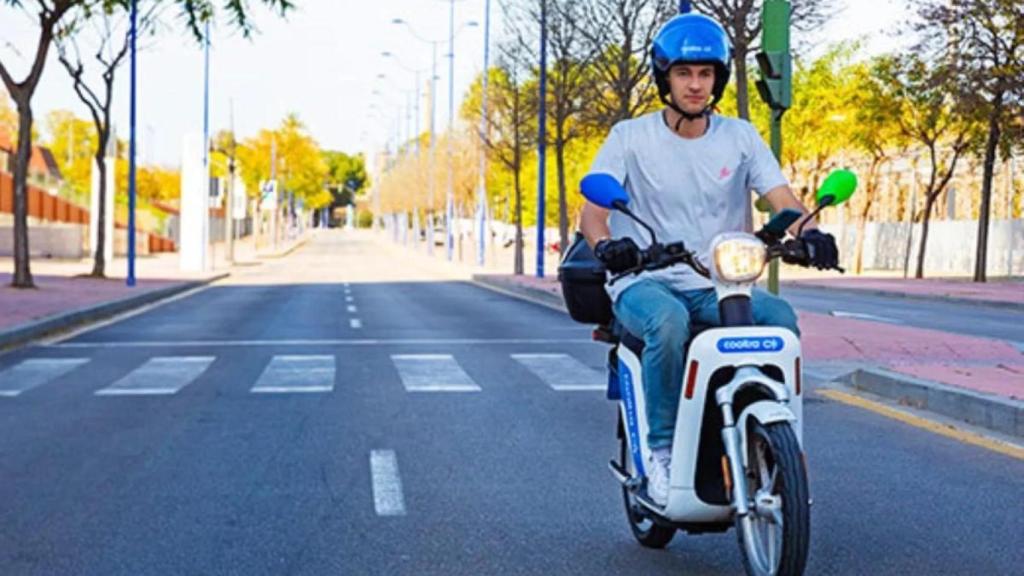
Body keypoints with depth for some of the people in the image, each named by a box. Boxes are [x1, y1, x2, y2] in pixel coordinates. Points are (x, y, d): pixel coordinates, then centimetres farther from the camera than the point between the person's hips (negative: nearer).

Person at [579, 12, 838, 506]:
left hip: (719, 286, 3)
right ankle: (662, 451, -21)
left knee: (780, 317, -26)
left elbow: (783, 200, -1)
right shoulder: (631, 137, 2)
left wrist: (809, 233, -24)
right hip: (645, 283, -3)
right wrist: (605, 244, -31)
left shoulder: (740, 137, 9)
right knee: (669, 321, -37)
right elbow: (592, 210, -8)